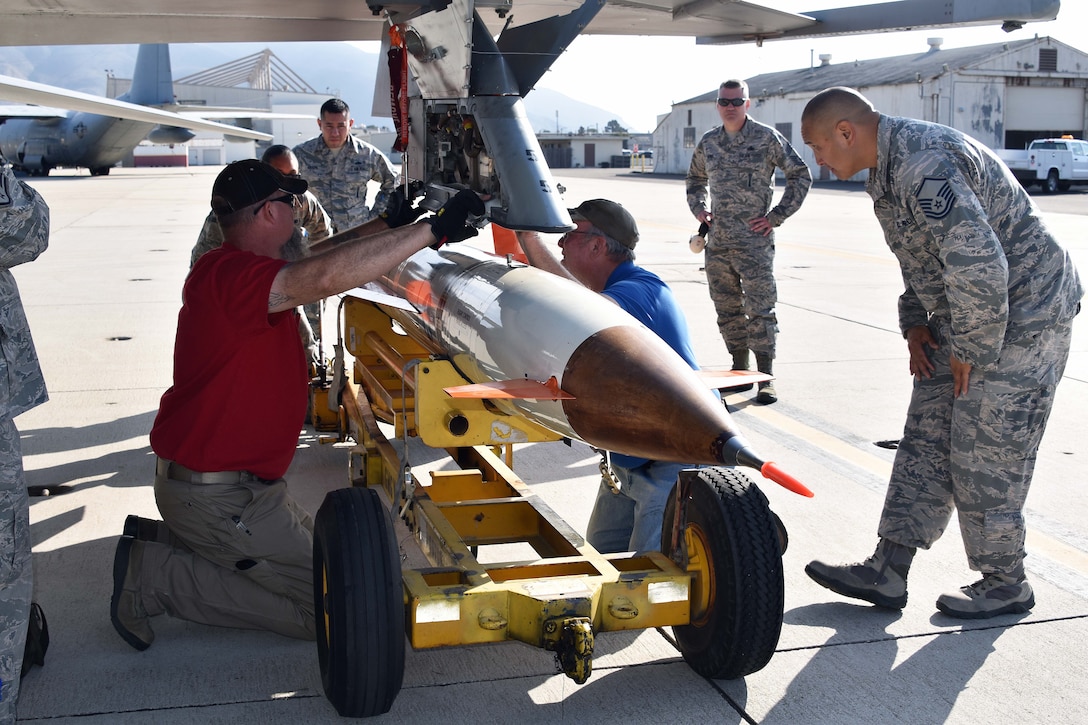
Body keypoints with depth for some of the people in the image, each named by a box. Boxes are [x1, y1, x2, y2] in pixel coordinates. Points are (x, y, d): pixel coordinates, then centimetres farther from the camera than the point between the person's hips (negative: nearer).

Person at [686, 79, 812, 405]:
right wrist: (698, 208, 11)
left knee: (759, 309, -5)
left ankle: (766, 378, 0)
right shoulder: (708, 142, 11)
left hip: (754, 241, -5)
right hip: (717, 242, 5)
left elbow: (801, 176, 0)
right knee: (727, 310, 10)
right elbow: (695, 178, 29)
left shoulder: (766, 138, -3)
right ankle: (740, 371, 23)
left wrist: (776, 216, -5)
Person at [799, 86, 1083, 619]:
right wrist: (915, 322, 12)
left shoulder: (924, 164, -26)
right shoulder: (889, 166, 9)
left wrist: (971, 351, -20)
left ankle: (1005, 584, 16)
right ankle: (887, 572, 13)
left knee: (983, 457, -3)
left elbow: (979, 267, -32)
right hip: (965, 320, 10)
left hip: (1019, 321, -10)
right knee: (925, 442, 8)